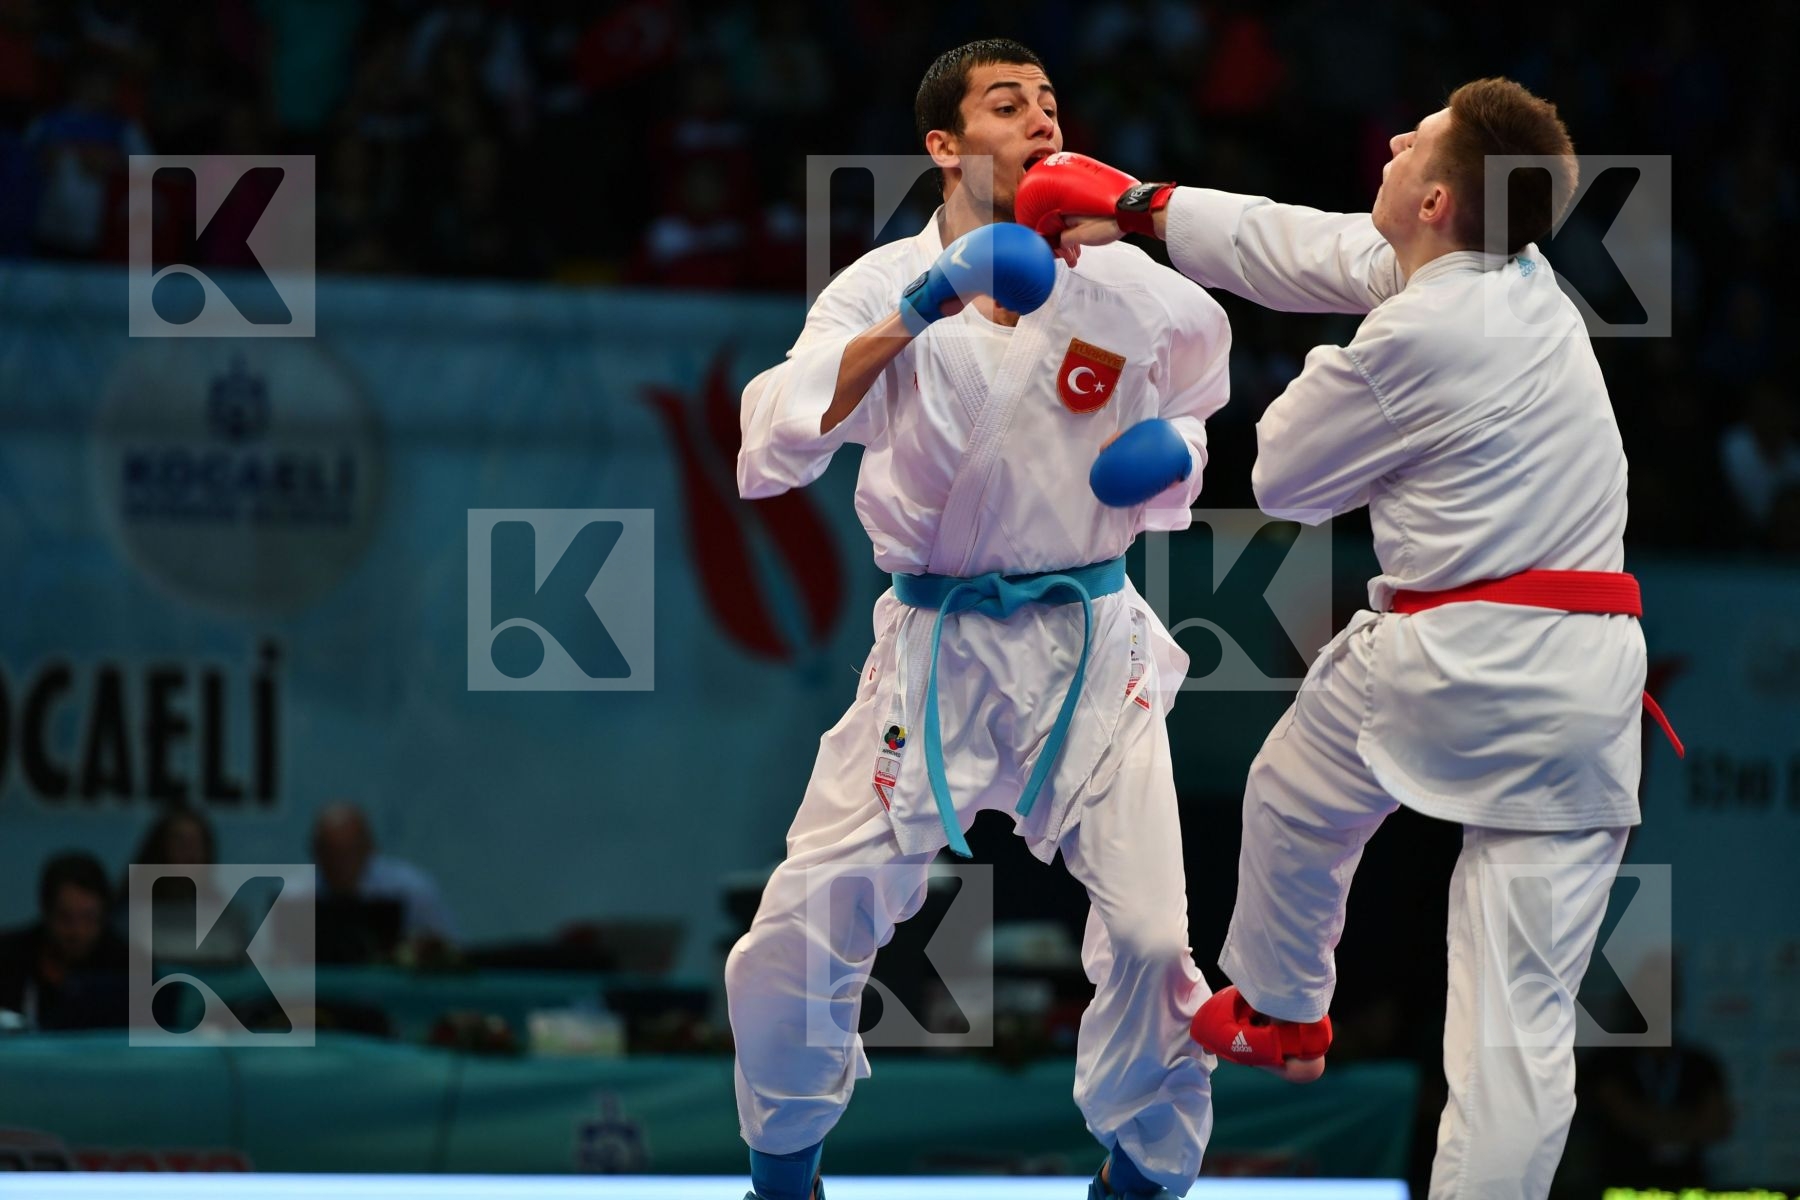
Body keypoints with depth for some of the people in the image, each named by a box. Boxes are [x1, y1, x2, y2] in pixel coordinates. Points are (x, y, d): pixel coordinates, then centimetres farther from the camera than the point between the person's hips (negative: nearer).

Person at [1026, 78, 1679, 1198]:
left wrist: (1321, 385, 20)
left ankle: (1275, 1013, 49)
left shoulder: (1411, 341, -15)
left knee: (1294, 806, 28)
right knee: (1524, 1018, 2)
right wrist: (1141, 208, 23)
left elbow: (1284, 476, 1)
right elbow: (1304, 249, 17)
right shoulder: (1530, 278, 7)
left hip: (1453, 665, -5)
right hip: (1591, 683, 5)